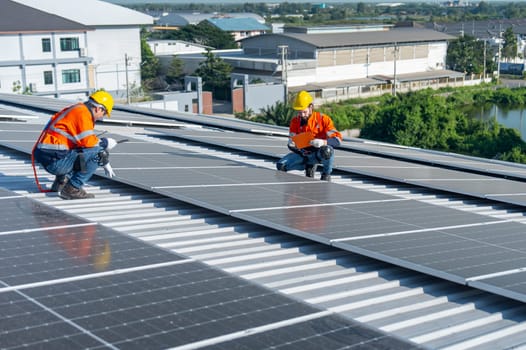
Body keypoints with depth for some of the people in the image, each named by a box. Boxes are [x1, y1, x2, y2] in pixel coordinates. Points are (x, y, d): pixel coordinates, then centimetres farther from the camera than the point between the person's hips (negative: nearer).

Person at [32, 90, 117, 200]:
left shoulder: (77, 109, 21)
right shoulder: (83, 112, -10)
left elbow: (85, 141, 32)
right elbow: (88, 141, -19)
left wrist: (105, 163, 36)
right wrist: (105, 142, 1)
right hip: (55, 159, -10)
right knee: (97, 153, -13)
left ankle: (61, 181, 15)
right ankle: (72, 189, -10)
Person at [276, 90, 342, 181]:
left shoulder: (323, 119, -12)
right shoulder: (295, 121, -1)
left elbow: (338, 140, -19)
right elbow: (291, 143, 5)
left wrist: (323, 142, -38)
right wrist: (291, 145, -21)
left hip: (319, 153, -4)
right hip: (303, 154, 4)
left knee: (327, 150, -41)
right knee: (281, 165, -18)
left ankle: (326, 175, -9)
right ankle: (309, 166, 7)